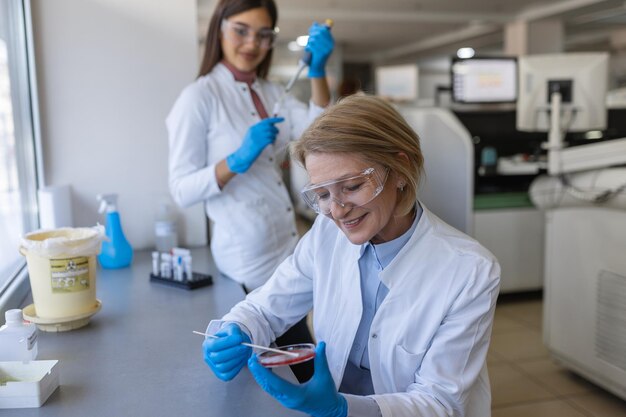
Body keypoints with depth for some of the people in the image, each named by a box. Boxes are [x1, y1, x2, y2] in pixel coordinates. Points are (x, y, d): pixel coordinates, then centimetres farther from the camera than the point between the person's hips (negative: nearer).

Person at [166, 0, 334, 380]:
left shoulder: (271, 92, 8)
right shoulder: (200, 97, -12)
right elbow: (182, 191, -16)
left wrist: (318, 71, -17)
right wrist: (239, 159, -29)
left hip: (285, 246, 7)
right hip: (249, 256, -7)